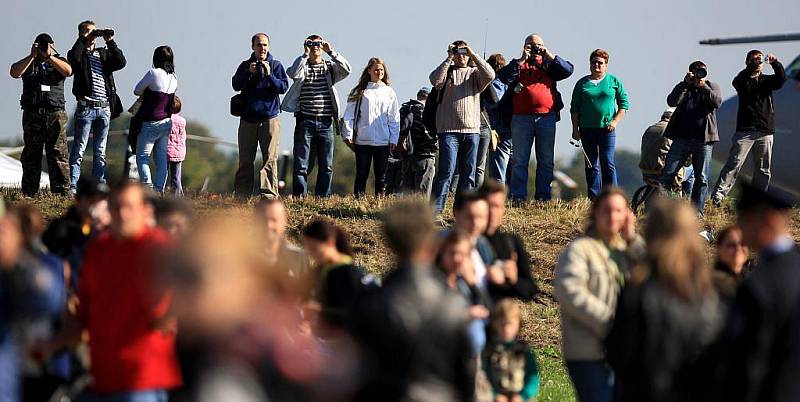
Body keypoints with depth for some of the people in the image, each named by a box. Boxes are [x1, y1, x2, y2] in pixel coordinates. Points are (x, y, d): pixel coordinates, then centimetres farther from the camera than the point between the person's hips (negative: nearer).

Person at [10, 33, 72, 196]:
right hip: (32, 114, 1)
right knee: (31, 155, 2)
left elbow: (68, 71, -9)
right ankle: (29, 193, 5)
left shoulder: (59, 61, 13)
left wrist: (49, 57, -14)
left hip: (56, 114, -1)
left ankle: (62, 191, -8)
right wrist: (32, 56, -11)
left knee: (58, 154, -7)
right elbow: (14, 72, -7)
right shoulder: (28, 63, 12)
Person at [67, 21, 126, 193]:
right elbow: (73, 58, -21)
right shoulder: (78, 54, 3)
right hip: (86, 107, -5)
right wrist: (84, 38, -13)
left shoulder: (104, 54, 16)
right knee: (79, 150, -6)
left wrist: (110, 41, -3)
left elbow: (121, 62, 1)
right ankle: (72, 186, -8)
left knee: (100, 151, 8)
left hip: (105, 108, 5)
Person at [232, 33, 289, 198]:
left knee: (270, 159, -8)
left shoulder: (276, 65, 5)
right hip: (248, 119, 2)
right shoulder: (245, 66, 9)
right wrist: (249, 73, -17)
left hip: (270, 118, -2)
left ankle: (269, 194, -10)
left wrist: (269, 75, -18)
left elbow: (284, 87, -5)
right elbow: (236, 85, -3)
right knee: (245, 160, 4)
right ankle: (242, 195, 8)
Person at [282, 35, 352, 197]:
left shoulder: (330, 68, 11)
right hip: (305, 121, -2)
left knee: (326, 165, 5)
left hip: (326, 123, 2)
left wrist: (331, 52, -8)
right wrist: (305, 54, -12)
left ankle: (322, 198, 12)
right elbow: (294, 73, -17)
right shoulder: (302, 66, 6)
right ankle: (299, 197, -2)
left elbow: (346, 70, -8)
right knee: (301, 164, -4)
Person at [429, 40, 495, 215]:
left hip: (472, 130, 3)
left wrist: (473, 55, -8)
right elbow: (435, 80, -12)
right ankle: (435, 209, -13)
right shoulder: (447, 72, 9)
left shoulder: (474, 74, 12)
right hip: (449, 130, -3)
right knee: (446, 171, -11)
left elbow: (490, 75, -8)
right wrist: (449, 59, -9)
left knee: (468, 173, 6)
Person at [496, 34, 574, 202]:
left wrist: (550, 56, -7)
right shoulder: (517, 64, 10)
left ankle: (543, 195, 8)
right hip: (521, 117, -2)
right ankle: (517, 197, 0)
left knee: (546, 161, 4)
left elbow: (568, 70, -1)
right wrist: (522, 60, -11)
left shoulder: (548, 64, 14)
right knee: (519, 161, -1)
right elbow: (504, 76, -8)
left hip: (546, 117, 2)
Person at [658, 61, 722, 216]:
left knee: (701, 178, 1)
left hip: (703, 139, 0)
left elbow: (717, 102, -10)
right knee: (668, 173, -6)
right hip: (682, 137, 0)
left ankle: (697, 212, 6)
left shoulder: (712, 87, 10)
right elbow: (672, 102, -10)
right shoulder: (683, 88, 9)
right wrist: (685, 83, -18)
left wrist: (704, 87, -22)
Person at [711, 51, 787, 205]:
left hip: (765, 131, 4)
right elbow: (737, 81, -17)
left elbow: (782, 79, -4)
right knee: (734, 163, -14)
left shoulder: (767, 80, 15)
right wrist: (753, 67, -29)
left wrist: (775, 63, -21)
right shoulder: (743, 80, 6)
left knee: (763, 169, 4)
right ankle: (718, 194, -17)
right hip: (745, 130, -4)